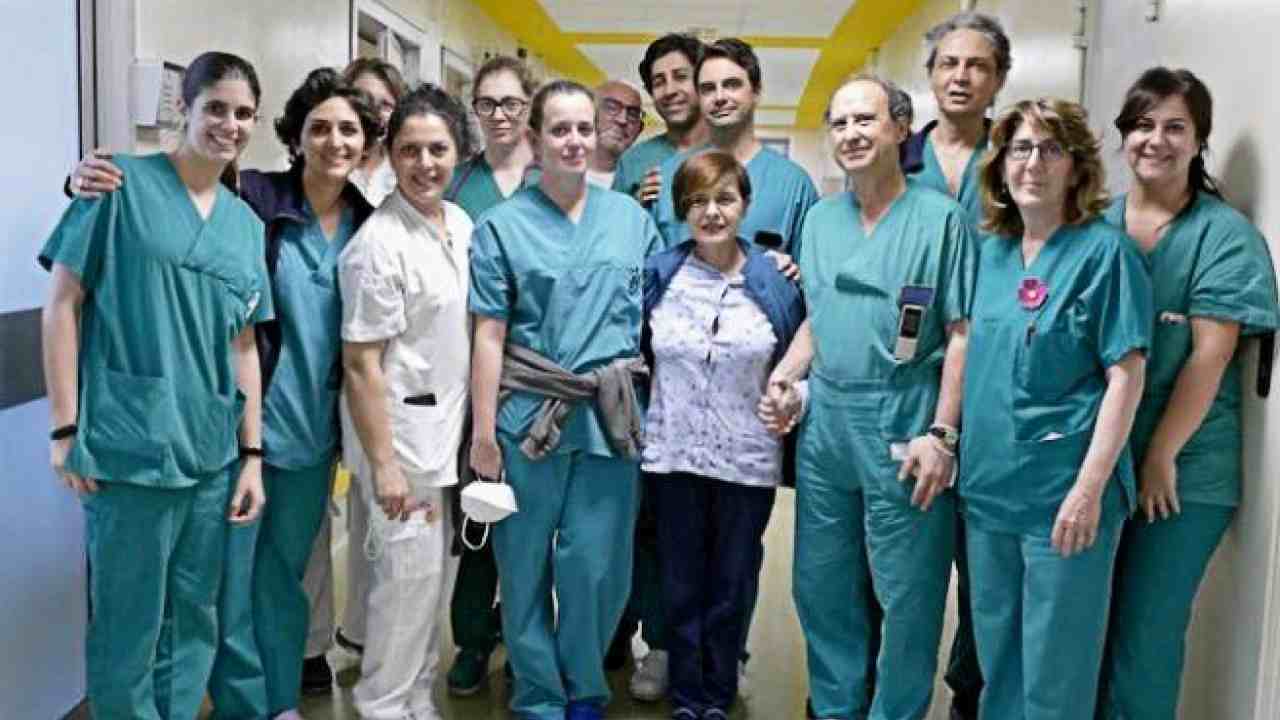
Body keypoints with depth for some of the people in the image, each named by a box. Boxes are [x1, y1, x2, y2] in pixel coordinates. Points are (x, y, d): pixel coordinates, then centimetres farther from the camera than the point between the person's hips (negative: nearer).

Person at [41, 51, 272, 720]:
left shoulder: (246, 225, 12)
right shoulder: (123, 185, -4)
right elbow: (62, 303, -5)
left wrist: (252, 455, 10)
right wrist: (66, 428, -10)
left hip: (213, 456, 5)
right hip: (129, 448, -5)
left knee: (195, 620, 15)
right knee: (128, 628, 5)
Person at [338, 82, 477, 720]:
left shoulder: (462, 224, 5)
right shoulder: (379, 244, -18)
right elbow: (361, 364, -18)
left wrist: (473, 431, 14)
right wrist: (383, 462, -20)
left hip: (447, 425, 8)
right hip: (399, 427, -8)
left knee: (438, 567, 16)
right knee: (410, 569, 0)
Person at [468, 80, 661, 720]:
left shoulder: (631, 217, 9)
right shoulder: (503, 225, 2)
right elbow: (490, 335, -2)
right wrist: (483, 432, -6)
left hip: (611, 417, 2)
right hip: (529, 416, -1)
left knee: (597, 565, 5)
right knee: (526, 565, 8)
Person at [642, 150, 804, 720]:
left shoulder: (776, 281, -3)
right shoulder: (657, 274, 0)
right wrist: (637, 422, 3)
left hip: (748, 459, -1)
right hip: (673, 454, 1)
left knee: (731, 585, 12)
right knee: (681, 584, 12)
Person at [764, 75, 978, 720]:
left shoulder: (941, 219, -7)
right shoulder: (819, 218, 11)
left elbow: (963, 332, -9)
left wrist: (941, 435, -15)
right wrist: (784, 375, 2)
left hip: (903, 430, -5)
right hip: (825, 424, 6)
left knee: (906, 595, 5)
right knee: (822, 586, 16)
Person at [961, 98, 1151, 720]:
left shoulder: (1104, 251, -9)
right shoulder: (992, 251, 8)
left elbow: (1126, 377, -13)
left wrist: (1089, 488, -18)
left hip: (1063, 493, -6)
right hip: (988, 485, 6)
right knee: (994, 654, 18)